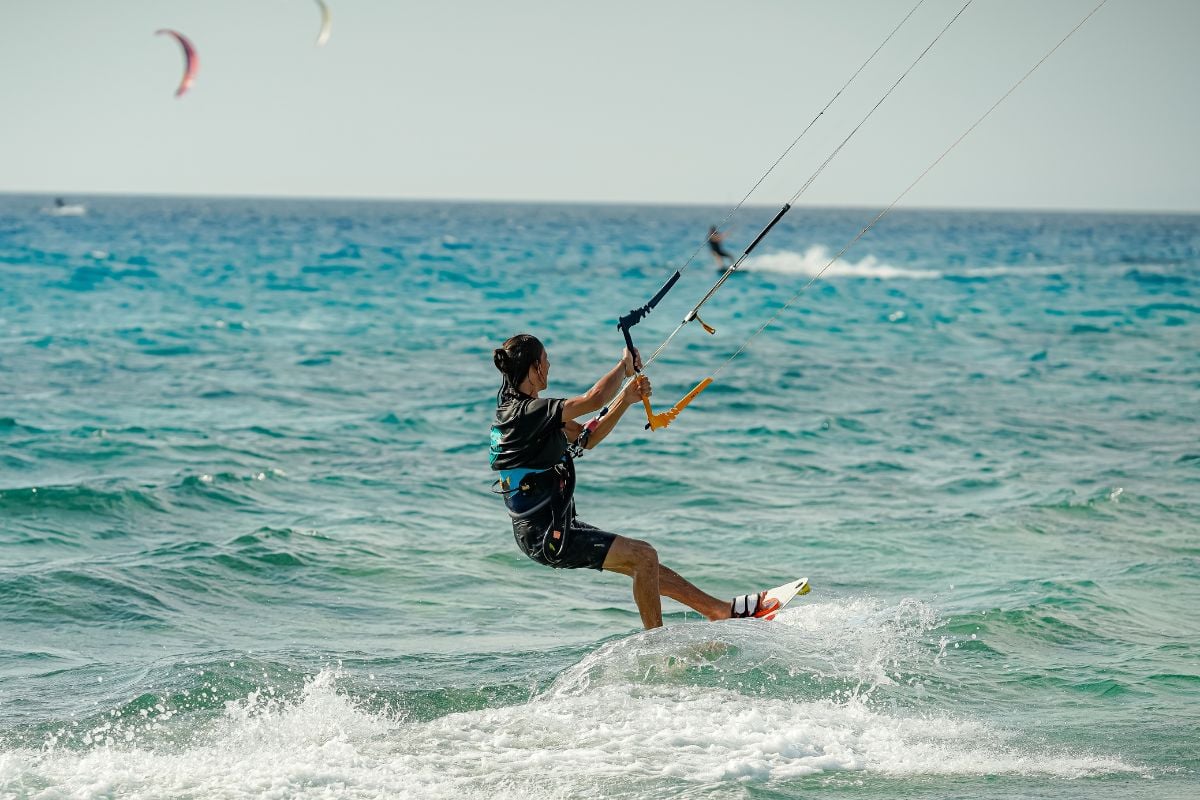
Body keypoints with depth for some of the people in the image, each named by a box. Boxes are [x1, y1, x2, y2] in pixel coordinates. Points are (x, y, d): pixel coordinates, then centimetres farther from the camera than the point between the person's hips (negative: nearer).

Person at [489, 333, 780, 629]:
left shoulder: (519, 409, 11)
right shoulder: (526, 413, -22)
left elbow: (586, 439, 15)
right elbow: (594, 399, -30)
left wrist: (626, 399, 3)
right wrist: (625, 366, -11)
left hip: (547, 528, 11)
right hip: (547, 536, -11)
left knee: (640, 561, 15)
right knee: (643, 556, -9)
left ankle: (722, 609, 22)